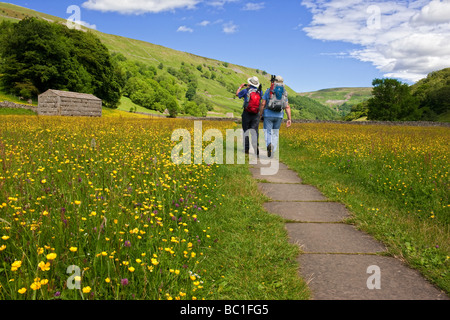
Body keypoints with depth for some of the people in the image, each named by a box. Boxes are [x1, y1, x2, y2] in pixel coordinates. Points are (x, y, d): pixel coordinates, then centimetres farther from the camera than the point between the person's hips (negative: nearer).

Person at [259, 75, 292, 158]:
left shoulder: (268, 91, 1)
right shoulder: (284, 93, 9)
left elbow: (263, 103, -5)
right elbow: (287, 107, 0)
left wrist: (260, 114, 5)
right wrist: (289, 119, -2)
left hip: (268, 115, -2)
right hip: (279, 116, 3)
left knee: (267, 133, 2)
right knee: (275, 133, 15)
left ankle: (269, 145, -28)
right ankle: (271, 152, 8)